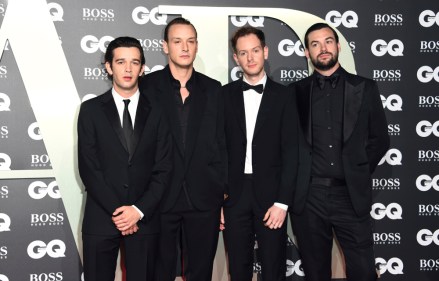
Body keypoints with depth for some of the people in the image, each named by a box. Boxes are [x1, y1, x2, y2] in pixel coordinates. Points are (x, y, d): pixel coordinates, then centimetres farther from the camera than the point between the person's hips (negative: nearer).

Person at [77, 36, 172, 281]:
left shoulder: (156, 112, 4)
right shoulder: (91, 110, 2)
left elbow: (163, 169, 0)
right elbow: (88, 168, -4)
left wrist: (139, 210, -10)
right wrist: (116, 211, -11)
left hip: (144, 219, 1)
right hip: (101, 218, 0)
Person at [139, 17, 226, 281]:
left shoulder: (213, 89, 7)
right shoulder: (147, 86, -1)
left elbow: (221, 144, 7)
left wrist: (224, 196, 4)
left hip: (204, 199, 2)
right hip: (160, 197, -2)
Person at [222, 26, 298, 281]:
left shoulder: (283, 96, 1)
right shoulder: (225, 95, 5)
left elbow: (290, 153, -3)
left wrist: (282, 202, -10)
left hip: (270, 195, -1)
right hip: (234, 195, 1)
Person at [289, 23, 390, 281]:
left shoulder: (364, 88, 6)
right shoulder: (297, 91, 6)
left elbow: (380, 139, 8)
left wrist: (358, 174, 3)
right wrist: (300, 177, 2)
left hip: (351, 195, 0)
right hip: (308, 196, 1)